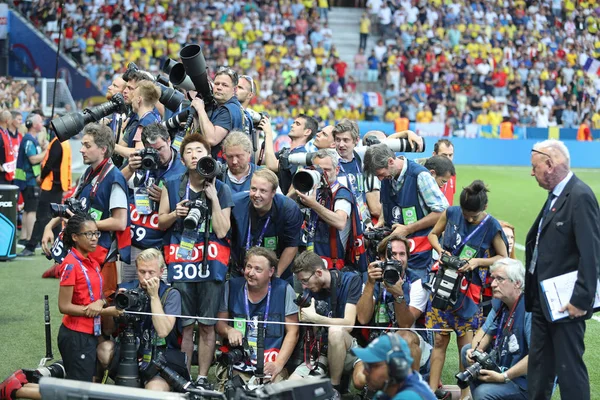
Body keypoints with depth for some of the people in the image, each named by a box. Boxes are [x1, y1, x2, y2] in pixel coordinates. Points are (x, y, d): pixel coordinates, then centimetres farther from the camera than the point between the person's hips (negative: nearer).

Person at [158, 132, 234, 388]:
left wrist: (213, 198, -8)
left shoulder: (221, 190, 5)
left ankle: (202, 378, 9)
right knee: (184, 325, 0)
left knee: (207, 325, 2)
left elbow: (221, 231, -3)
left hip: (211, 264, -1)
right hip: (180, 264, 1)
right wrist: (175, 214, -6)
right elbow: (160, 223, 13)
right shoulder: (171, 187, 9)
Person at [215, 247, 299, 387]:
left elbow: (292, 332, 1)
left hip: (269, 367, 0)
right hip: (236, 367, 0)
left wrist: (278, 364, -8)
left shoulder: (284, 290, 0)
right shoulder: (231, 287, 4)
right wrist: (229, 331, -11)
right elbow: (219, 323, 12)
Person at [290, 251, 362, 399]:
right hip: (322, 352, 4)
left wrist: (314, 317, -24)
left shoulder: (351, 281, -12)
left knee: (335, 331, -37)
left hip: (350, 352, -4)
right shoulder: (311, 289, 4)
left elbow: (348, 324, -22)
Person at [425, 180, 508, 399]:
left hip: (469, 290, -2)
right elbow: (433, 234, 12)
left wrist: (478, 261, -15)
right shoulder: (451, 213, -4)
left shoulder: (491, 226, -10)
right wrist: (441, 251, -8)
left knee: (465, 344, 1)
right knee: (439, 340, 4)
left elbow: (503, 257, -1)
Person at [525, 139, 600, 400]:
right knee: (539, 367, 17)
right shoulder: (555, 195, 11)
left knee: (569, 368, -3)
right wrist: (532, 290, 14)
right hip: (544, 300, 10)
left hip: (565, 303, -10)